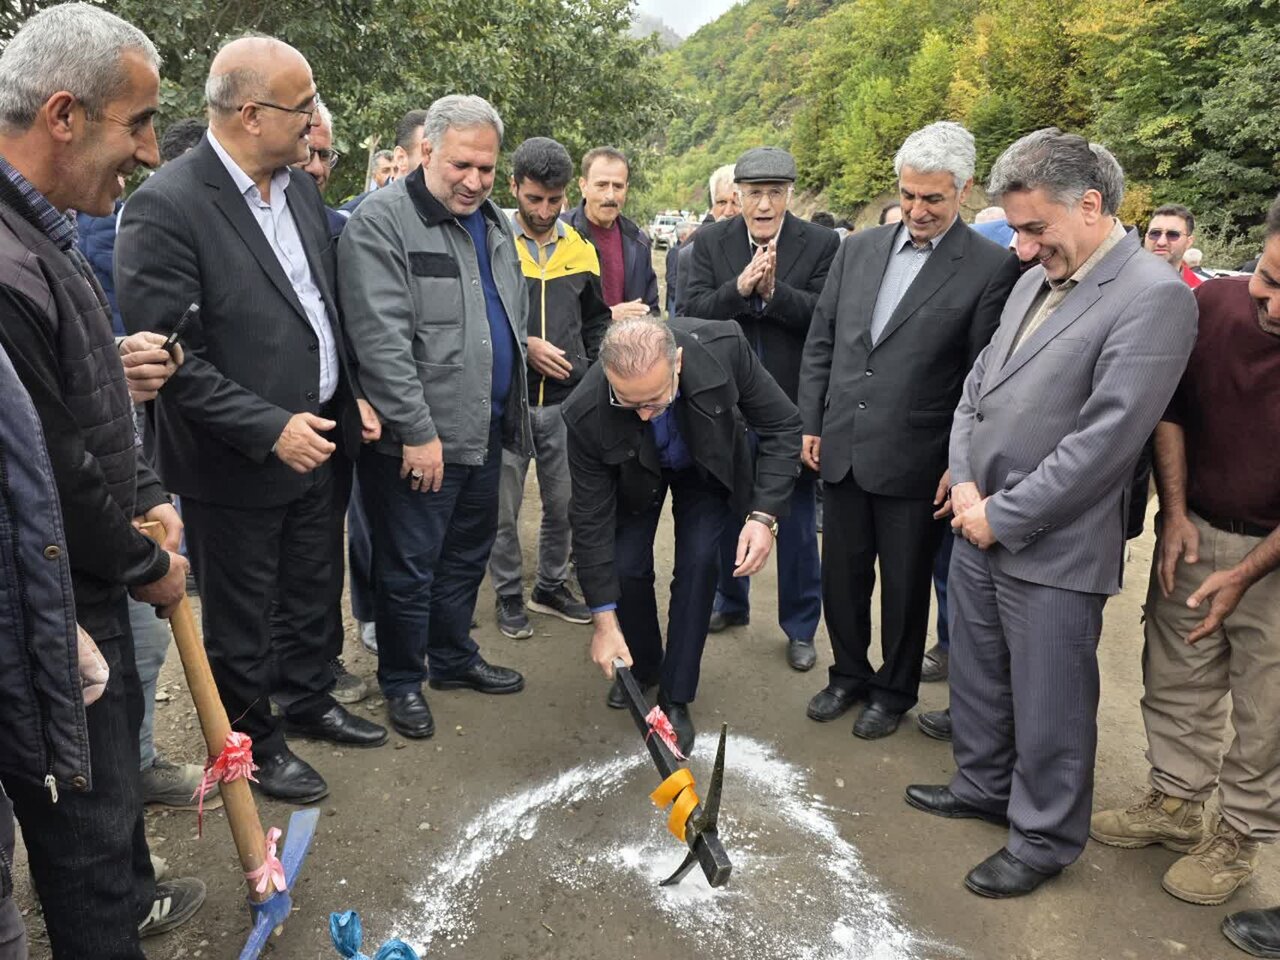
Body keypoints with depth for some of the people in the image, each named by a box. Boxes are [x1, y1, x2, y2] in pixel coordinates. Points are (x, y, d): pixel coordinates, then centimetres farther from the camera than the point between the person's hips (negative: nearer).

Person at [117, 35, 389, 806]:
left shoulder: (301, 188, 3)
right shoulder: (167, 207, -20)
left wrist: (353, 396, 5)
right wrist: (270, 430, -21)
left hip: (323, 441, 7)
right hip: (238, 465, -7)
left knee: (315, 593, 23)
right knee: (242, 619, 13)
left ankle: (309, 699, 45)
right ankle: (254, 740, 34)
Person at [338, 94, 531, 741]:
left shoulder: (493, 223, 12)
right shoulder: (381, 221, -14)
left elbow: (514, 318, 22)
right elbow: (381, 340, -20)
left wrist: (513, 407, 17)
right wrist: (418, 431, -21)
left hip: (486, 431, 8)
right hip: (419, 440, -8)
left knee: (467, 554, 20)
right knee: (408, 567, 6)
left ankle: (454, 658, 39)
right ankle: (402, 680, 25)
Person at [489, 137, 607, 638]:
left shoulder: (579, 250, 8)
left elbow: (597, 321, 18)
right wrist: (522, 345, -14)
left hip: (566, 400, 4)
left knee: (564, 502, 12)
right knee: (503, 507, 7)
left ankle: (551, 586, 31)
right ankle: (509, 594, 25)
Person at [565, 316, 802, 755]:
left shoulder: (724, 348, -39)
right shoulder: (586, 413, -37)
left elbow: (782, 428, -24)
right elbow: (591, 517, -26)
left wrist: (764, 515, -35)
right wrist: (604, 619, -24)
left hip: (707, 466, 0)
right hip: (635, 476, 0)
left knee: (697, 564, -10)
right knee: (626, 566, -6)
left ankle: (675, 698, 6)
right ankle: (642, 667, 24)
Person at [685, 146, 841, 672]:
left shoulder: (821, 243, -5)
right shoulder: (712, 242, 1)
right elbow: (695, 310, -8)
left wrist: (774, 290, -28)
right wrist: (740, 287, -24)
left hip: (792, 402, -2)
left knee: (797, 517, 8)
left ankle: (800, 626, 23)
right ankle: (731, 602, 39)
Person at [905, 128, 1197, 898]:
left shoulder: (1154, 297, -15)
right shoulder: (1035, 281, 10)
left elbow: (1104, 439, -21)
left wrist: (1003, 517, -15)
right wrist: (965, 484, -1)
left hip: (1051, 548, -7)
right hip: (980, 526, 7)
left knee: (1049, 705, 9)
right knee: (977, 677, 21)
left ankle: (1046, 838, 29)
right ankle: (983, 785, 43)